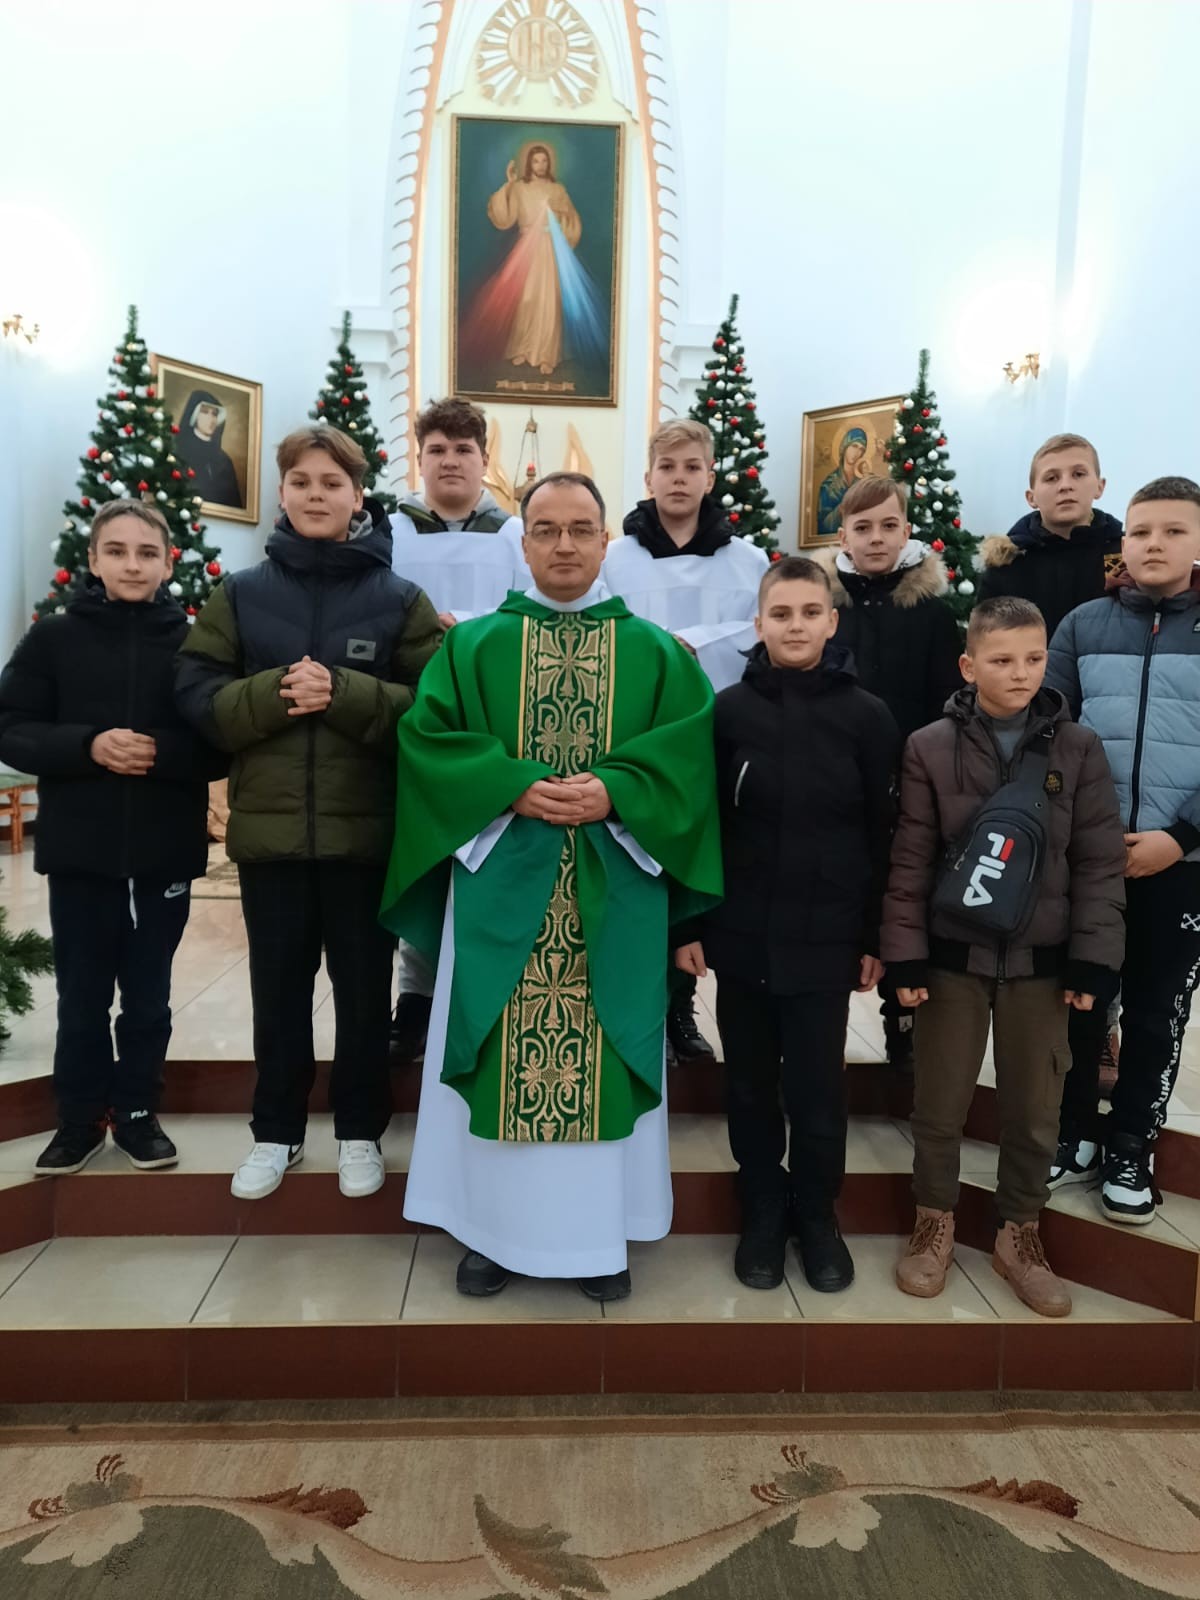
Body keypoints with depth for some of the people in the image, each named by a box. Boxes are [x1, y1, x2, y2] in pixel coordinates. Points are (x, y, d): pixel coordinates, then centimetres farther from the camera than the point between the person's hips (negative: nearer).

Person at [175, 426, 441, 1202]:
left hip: (367, 830, -1)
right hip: (269, 827, 2)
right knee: (278, 989, 13)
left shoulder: (399, 598, 0)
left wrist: (342, 694, -19)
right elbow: (196, 694, 0)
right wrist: (273, 692, -17)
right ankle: (277, 1131, 31)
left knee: (365, 990, 10)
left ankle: (361, 1131, 28)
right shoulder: (241, 593, 5)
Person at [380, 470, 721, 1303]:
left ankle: (603, 1234, 23)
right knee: (500, 1057, 7)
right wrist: (515, 789, -17)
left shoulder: (657, 653, 7)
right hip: (500, 887, 0)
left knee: (604, 1060, 7)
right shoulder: (471, 646, 6)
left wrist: (614, 794, -18)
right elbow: (427, 738, -4)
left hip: (614, 896, 0)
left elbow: (692, 754, -2)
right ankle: (493, 1226, 23)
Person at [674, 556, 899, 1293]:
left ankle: (818, 1218, 30)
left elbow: (883, 836, 0)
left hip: (824, 935, -1)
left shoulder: (867, 716, -3)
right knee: (751, 1084, 13)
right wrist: (687, 923, -1)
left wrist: (876, 937, 0)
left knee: (817, 1087, 6)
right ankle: (763, 1213, 32)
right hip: (741, 932, 1)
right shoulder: (728, 710, -2)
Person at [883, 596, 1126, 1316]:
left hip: (1042, 960, 1)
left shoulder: (1080, 748, 0)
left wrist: (1093, 959, -6)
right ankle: (936, 1219, 32)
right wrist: (905, 954, -7)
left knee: (1036, 1106, 12)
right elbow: (911, 861, -3)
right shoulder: (931, 747, -4)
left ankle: (1020, 1231, 33)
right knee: (940, 1100, 10)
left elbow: (1101, 863, 0)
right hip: (953, 955, -1)